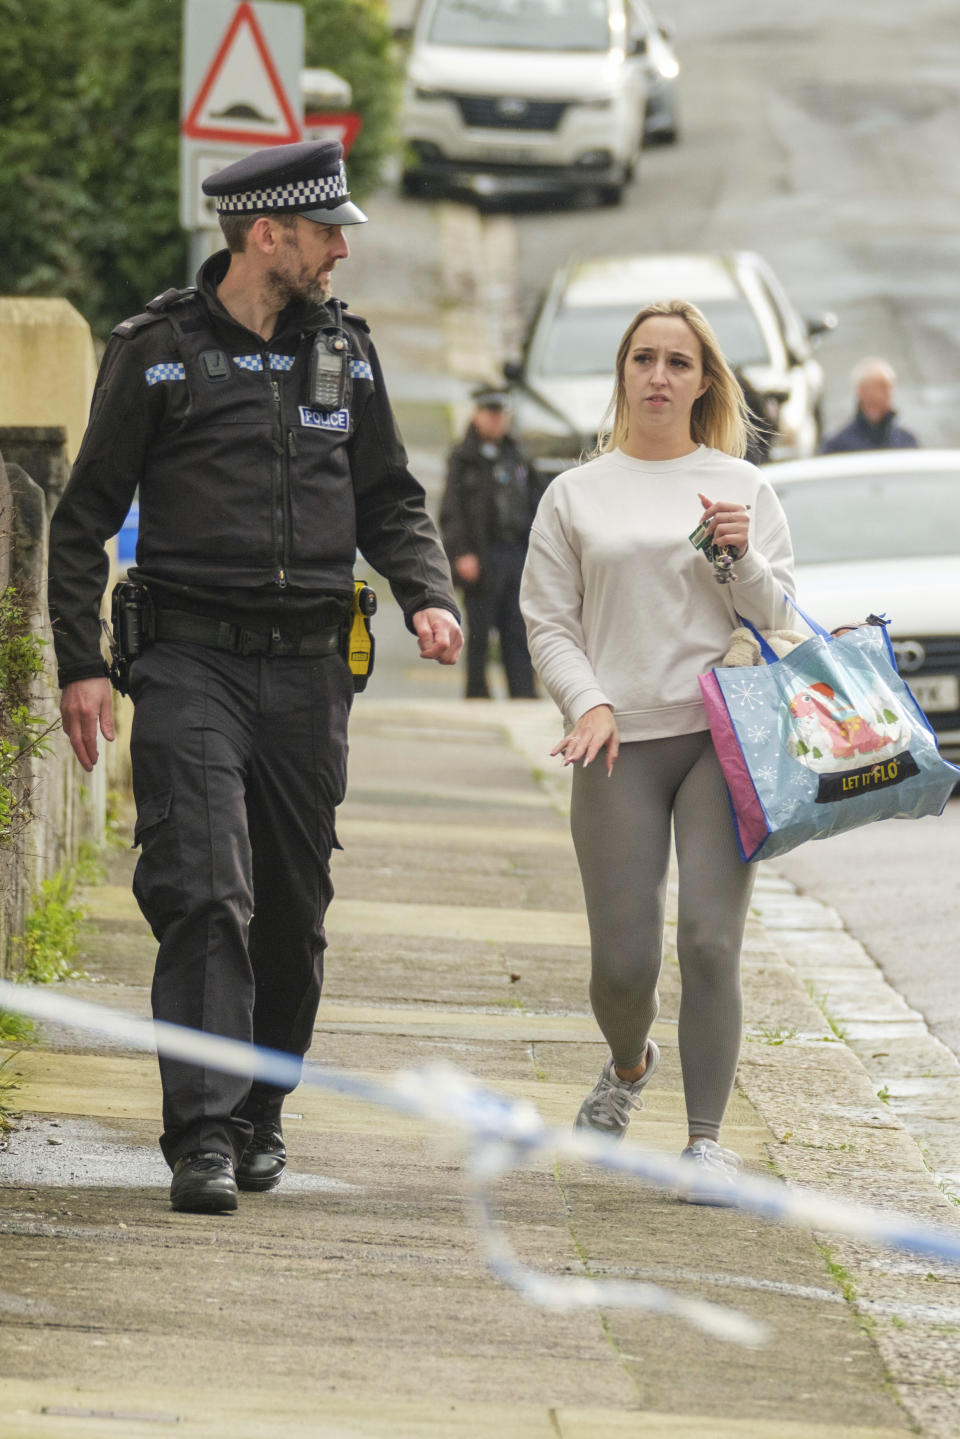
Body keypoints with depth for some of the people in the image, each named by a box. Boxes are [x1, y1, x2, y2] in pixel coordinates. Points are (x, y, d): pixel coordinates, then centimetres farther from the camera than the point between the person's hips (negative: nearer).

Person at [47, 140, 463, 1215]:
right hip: (190, 662, -4)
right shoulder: (159, 350, 0)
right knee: (203, 893, -16)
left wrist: (428, 598, 2)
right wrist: (80, 663, -4)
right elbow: (85, 514, 3)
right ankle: (203, 1136, -20)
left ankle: (259, 1117, 22)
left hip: (309, 672, 5)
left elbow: (390, 501, 21)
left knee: (293, 911, 7)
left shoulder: (343, 352, 13)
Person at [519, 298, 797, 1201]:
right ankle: (628, 1067, 31)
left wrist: (740, 558, -9)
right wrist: (588, 703, -9)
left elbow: (777, 620, 11)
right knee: (623, 960, -2)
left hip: (722, 737, 0)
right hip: (620, 745, 0)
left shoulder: (741, 487, 12)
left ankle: (706, 1138, -4)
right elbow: (549, 622, 9)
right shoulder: (576, 496, 12)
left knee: (710, 942, -12)